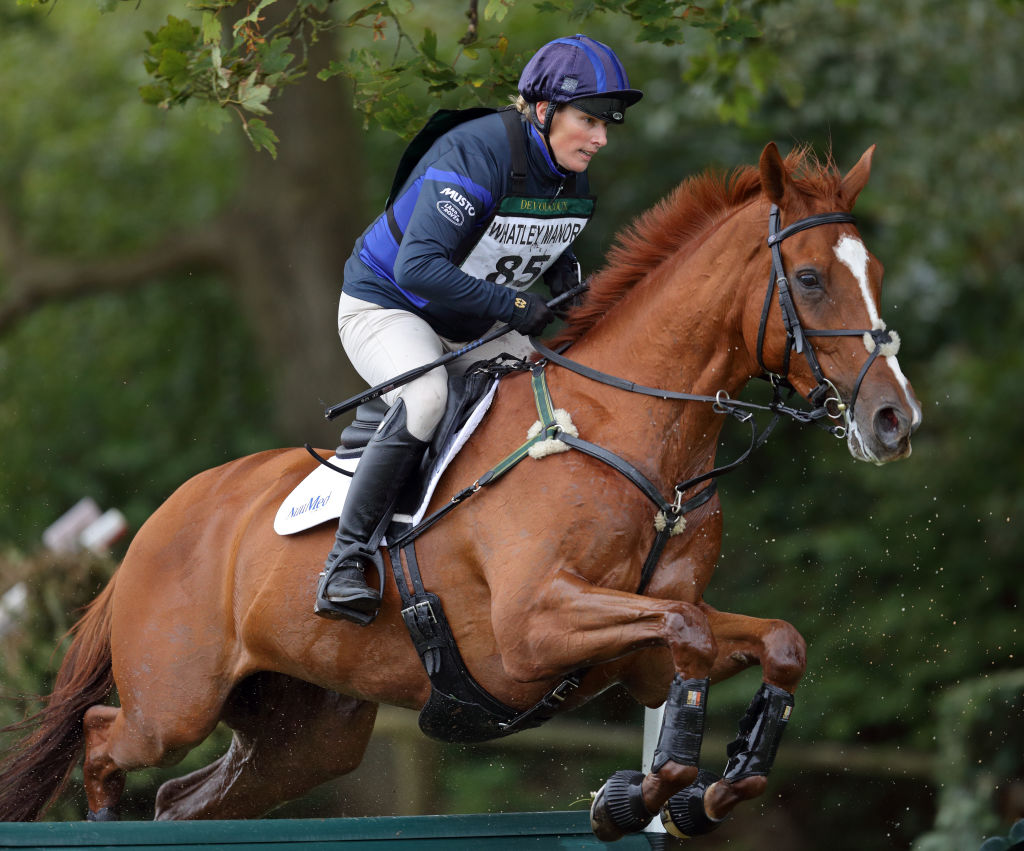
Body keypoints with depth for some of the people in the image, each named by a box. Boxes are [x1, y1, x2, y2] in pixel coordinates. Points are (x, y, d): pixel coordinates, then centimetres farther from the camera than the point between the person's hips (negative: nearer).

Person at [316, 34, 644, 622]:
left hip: (473, 328, 8)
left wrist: (575, 287, -3)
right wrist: (512, 304, -34)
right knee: (426, 397, -36)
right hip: (385, 305, -8)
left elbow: (557, 251, 21)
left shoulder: (573, 181, -1)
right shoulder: (476, 154, -27)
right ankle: (346, 562, -29)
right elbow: (417, 267, -34)